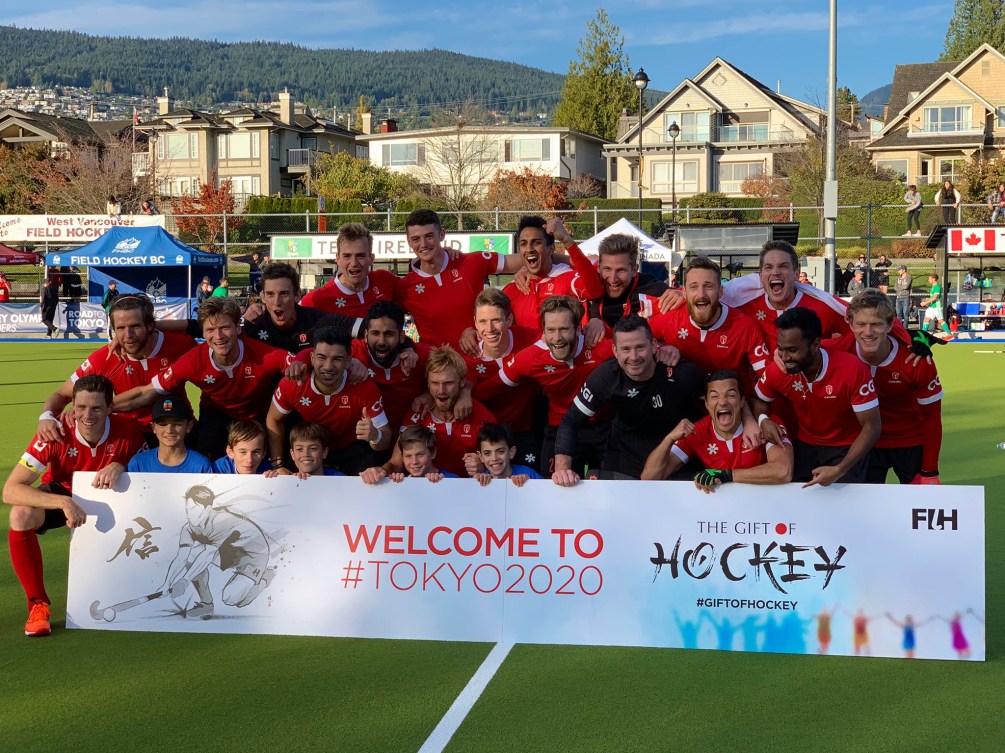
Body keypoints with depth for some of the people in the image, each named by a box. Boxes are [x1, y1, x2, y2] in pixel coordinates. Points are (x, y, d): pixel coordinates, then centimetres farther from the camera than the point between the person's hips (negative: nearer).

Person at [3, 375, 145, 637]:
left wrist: (120, 466, -32)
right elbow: (10, 490, -34)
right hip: (61, 493, -1)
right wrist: (64, 502, -49)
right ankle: (38, 604, -18)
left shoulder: (127, 430, -26)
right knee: (21, 515, -32)